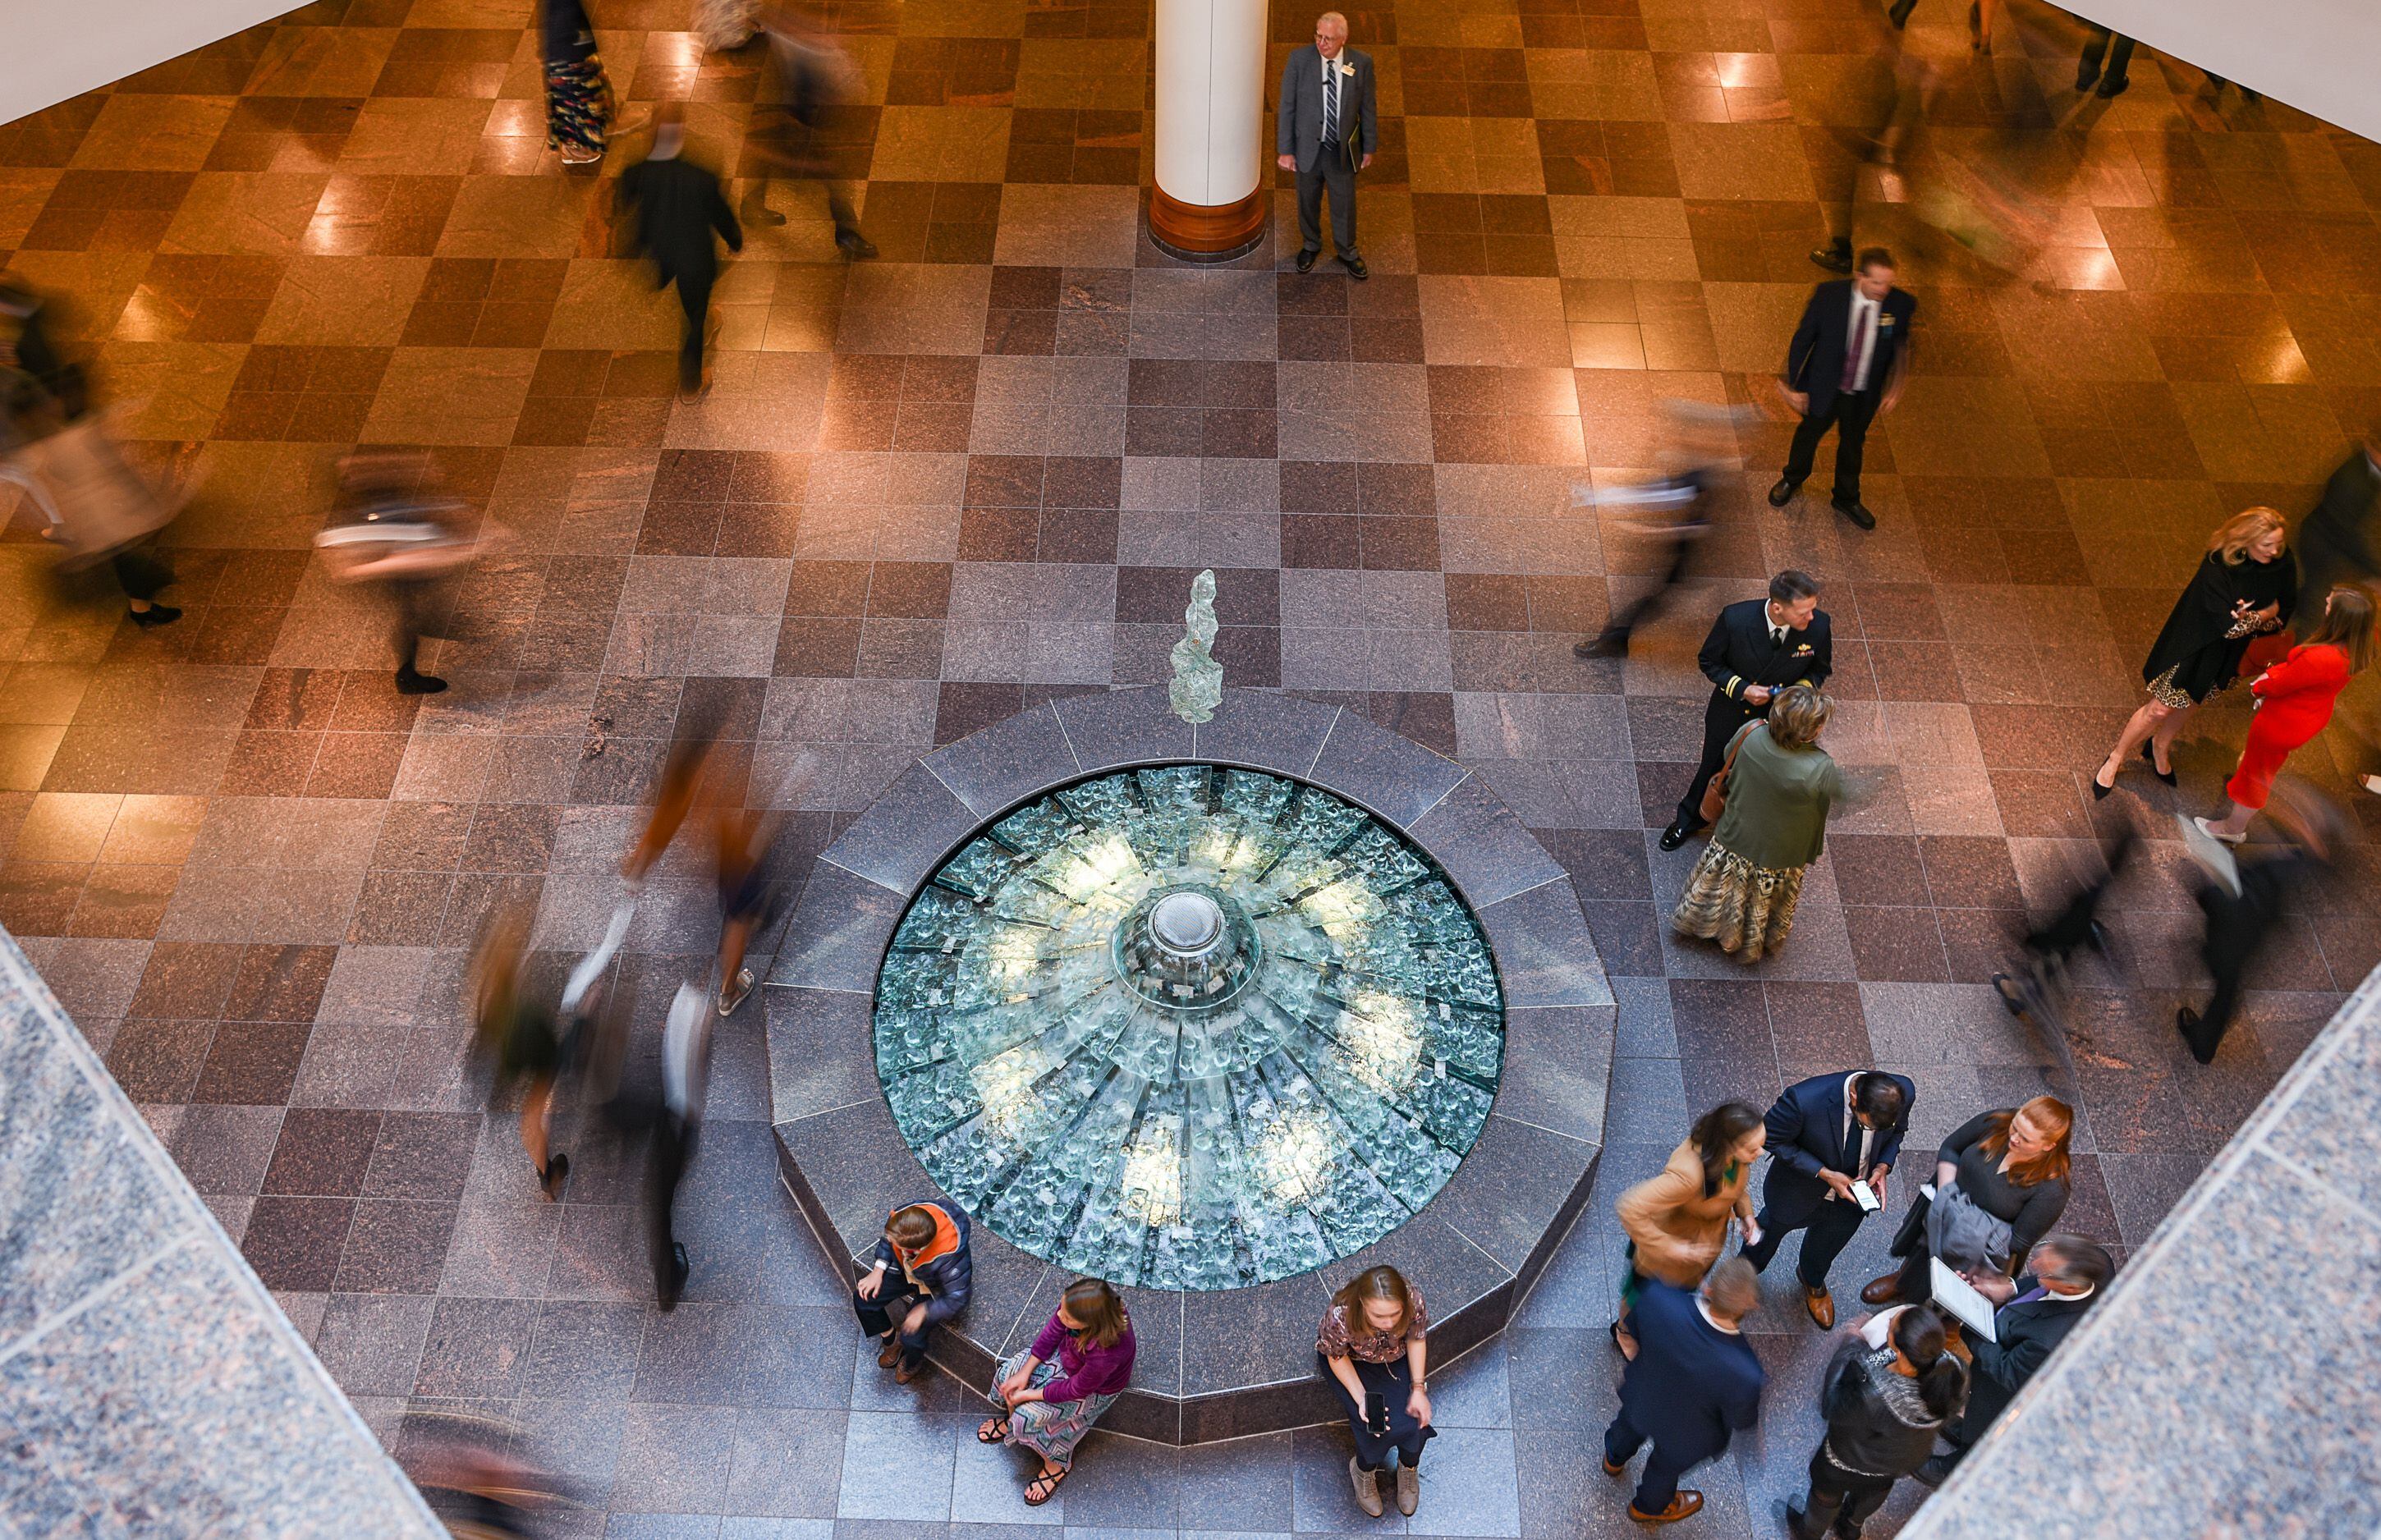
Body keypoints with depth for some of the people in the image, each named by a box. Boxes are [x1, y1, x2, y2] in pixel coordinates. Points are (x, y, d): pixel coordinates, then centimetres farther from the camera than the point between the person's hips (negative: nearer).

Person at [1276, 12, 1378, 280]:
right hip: (1308, 147, 0)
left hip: (1343, 150, 0)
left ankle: (1347, 252, 42)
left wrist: (1369, 148, 4)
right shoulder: (1299, 59, -15)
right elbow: (1287, 107, -9)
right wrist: (1285, 150, -9)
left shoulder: (1361, 63, -13)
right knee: (1308, 201, 20)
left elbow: (1367, 109, -2)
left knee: (1344, 203, 17)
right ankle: (1311, 245, 47)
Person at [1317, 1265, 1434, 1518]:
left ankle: (1409, 1468, 22)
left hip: (1399, 1355, 2)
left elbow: (1416, 1339, -13)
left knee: (1416, 1416, -11)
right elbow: (1337, 1357, -20)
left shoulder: (1414, 1300, -35)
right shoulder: (1340, 1317, -41)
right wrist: (1360, 1398, -28)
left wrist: (1418, 1389, -17)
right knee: (1376, 1427, -17)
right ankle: (1364, 1469, 17)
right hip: (1353, 1359, -2)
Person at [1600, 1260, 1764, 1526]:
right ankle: (1648, 1507, 66)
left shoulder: (1659, 1298, -42)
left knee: (1630, 1425, 39)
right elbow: (1742, 1420, -20)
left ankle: (1614, 1459, 72)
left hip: (1641, 1399, 2)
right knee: (1666, 1466, 33)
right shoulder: (1744, 1375, -45)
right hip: (1685, 1435, -2)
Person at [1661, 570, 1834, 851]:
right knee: (1713, 768, 24)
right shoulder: (1735, 618, -32)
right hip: (1731, 712, 0)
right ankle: (1690, 819, 53)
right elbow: (1708, 661, -13)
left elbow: (1820, 670, -5)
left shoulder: (1819, 625, -26)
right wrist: (1741, 688, -26)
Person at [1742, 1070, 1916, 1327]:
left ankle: (1813, 1281, 67)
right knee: (1772, 1229, 30)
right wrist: (1824, 1174, -30)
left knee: (1826, 1248, 32)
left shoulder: (1904, 1092, -30)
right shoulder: (1804, 1099, -44)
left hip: (1852, 1195, 3)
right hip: (1799, 1194, -3)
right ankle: (1747, 1270, 64)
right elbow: (1771, 1137, -24)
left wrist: (1883, 1165, -22)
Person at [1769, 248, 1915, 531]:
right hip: (1824, 388, -1)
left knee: (1853, 444, 23)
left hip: (1864, 396, 1)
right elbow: (1802, 339, -13)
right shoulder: (1828, 295, -25)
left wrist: (1895, 387, -10)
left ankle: (1846, 499, 49)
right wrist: (1794, 384, -8)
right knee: (1809, 434, 24)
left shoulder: (1901, 305, -20)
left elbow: (1901, 349, -3)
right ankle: (1793, 480, 55)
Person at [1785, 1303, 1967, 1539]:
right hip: (1908, 1458, 4)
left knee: (1828, 1490, 31)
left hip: (1855, 1462, -4)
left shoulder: (1875, 1397, -50)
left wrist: (1851, 1346, -23)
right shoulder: (1953, 1369, -35)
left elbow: (1832, 1409, -28)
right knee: (1878, 1487, 38)